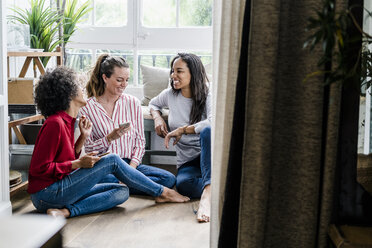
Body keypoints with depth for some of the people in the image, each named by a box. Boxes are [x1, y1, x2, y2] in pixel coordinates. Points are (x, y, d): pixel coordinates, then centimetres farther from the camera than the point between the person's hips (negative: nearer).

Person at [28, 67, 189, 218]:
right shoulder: (54, 124, -14)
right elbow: (38, 168, -16)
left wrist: (83, 137, 2)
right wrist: (78, 163, -16)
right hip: (47, 193, -9)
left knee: (122, 192, -4)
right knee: (112, 160, -10)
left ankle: (67, 211, -18)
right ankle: (162, 192, 3)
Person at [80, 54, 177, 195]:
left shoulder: (133, 103, 11)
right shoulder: (87, 107, 2)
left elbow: (140, 141, 9)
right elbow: (88, 148, 0)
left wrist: (131, 168, -8)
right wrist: (110, 138, -18)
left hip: (131, 164, 4)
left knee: (169, 179, -22)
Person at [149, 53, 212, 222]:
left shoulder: (207, 96, -8)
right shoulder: (170, 94, 6)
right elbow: (153, 103, 30)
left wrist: (182, 129, -22)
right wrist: (157, 118, 7)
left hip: (209, 155, -2)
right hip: (187, 161, 2)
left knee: (207, 131, -39)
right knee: (183, 184, -36)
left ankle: (207, 194, -52)